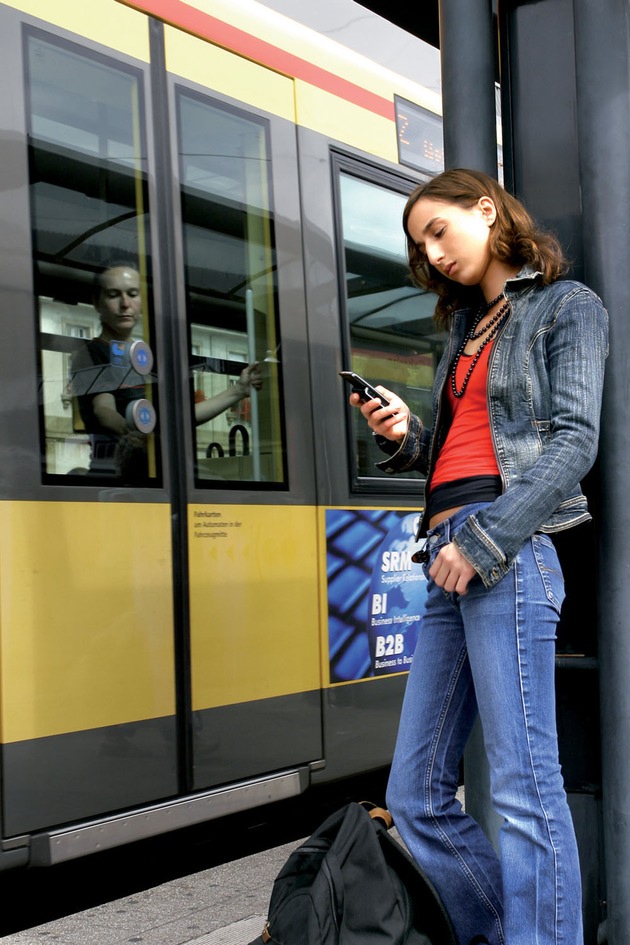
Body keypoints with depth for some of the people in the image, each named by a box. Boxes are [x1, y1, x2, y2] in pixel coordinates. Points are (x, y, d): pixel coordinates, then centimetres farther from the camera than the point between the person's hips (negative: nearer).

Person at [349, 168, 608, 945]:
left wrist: (485, 540, -15)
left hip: (506, 556, -8)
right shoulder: (466, 329, 27)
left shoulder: (565, 307, 6)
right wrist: (402, 436, 3)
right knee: (416, 798, 7)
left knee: (524, 791, -9)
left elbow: (574, 442, -6)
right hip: (447, 567, 8)